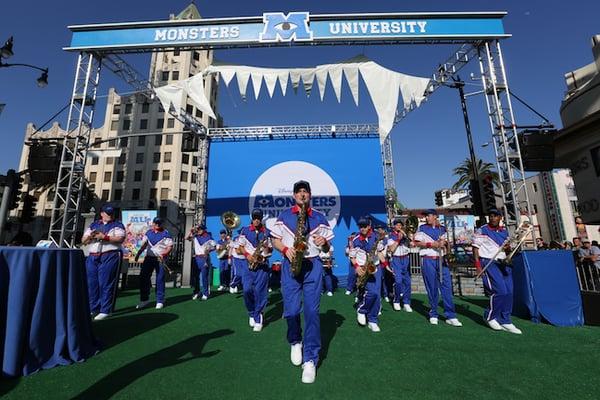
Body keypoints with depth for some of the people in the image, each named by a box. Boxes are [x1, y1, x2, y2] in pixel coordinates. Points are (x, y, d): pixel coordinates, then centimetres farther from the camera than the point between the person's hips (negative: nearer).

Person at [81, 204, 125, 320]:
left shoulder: (117, 225, 4)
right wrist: (90, 236, -4)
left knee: (106, 284, -5)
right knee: (92, 283, 9)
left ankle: (105, 310, 0)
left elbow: (120, 239, -10)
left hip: (110, 257, -5)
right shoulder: (93, 225, 19)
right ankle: (93, 308, 22)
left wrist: (104, 237, -18)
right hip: (93, 257, 5)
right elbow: (83, 241, 16)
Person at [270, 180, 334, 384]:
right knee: (291, 310, 1)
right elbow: (275, 240, 10)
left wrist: (324, 243, -14)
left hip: (313, 265, 0)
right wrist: (285, 249, -10)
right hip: (290, 265, 1)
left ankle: (310, 360, 11)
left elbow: (327, 248, 9)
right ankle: (295, 342, 33)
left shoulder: (320, 218, 7)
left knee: (312, 311, -3)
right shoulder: (283, 216, 8)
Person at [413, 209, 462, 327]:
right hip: (428, 260, -3)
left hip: (441, 260, 3)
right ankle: (433, 315, 14)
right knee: (432, 288, 1)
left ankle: (450, 316, 3)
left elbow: (446, 243, 17)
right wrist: (432, 244, -14)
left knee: (447, 286, -2)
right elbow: (417, 243, -4)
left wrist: (444, 243, -6)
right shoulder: (422, 228, 3)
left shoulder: (442, 229, 14)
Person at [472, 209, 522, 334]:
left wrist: (508, 248, -2)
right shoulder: (482, 231, -3)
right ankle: (490, 316, 6)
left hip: (503, 263, 6)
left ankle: (505, 321, 15)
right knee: (500, 291, -14)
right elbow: (475, 247, -5)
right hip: (489, 263, -6)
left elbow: (507, 248, 23)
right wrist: (478, 264, -13)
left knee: (509, 292, 3)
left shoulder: (505, 232, 15)